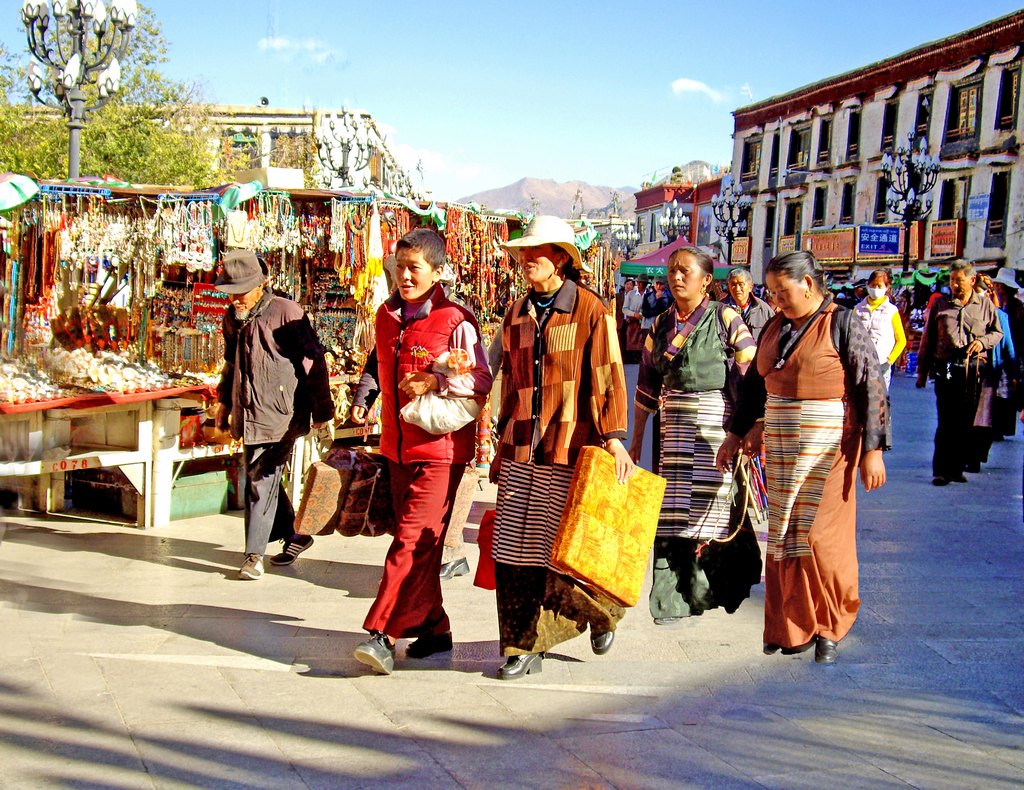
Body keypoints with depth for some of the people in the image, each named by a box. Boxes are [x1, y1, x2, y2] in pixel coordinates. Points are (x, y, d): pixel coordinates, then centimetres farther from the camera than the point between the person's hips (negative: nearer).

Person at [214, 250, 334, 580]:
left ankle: (254, 555, 0)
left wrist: (322, 410, -11)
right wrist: (225, 401, 22)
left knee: (262, 482, -7)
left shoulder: (285, 312, -13)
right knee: (257, 479, 14)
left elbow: (313, 361, -11)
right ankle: (293, 535, 31)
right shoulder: (233, 318, 10)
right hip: (248, 414, 8)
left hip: (279, 414, -8)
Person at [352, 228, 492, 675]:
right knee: (418, 543, 11)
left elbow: (482, 381, -9)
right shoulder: (386, 317, 11)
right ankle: (435, 629, 22)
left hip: (440, 448, -7)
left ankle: (383, 635, -12)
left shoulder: (455, 322, -9)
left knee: (413, 542, -11)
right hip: (398, 447, 7)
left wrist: (435, 382, -20)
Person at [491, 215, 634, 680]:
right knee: (513, 549, 1)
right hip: (522, 451, 5)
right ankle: (524, 647, 11)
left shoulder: (591, 311, -4)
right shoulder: (517, 315, 13)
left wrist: (613, 437, -15)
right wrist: (503, 445, 20)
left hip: (571, 450, -5)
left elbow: (607, 379, -6)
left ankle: (601, 610, 28)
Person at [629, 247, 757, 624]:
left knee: (713, 499, -1)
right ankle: (673, 598, 5)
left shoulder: (724, 318, -1)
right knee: (673, 506, 0)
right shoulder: (661, 325, 12)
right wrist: (636, 439, 16)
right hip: (674, 421, 4)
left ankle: (703, 589, 14)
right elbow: (647, 385, 17)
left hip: (717, 417, -4)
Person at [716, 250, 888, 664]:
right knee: (783, 534, 7)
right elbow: (754, 383, 18)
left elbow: (871, 386, -10)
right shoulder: (775, 327, 10)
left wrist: (872, 449, -14)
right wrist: (736, 434, 18)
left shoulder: (842, 324, -7)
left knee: (821, 534, -4)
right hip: (781, 442, 6)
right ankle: (790, 626, 17)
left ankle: (829, 628, 12)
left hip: (829, 443, -6)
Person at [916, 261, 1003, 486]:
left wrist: (983, 341, -6)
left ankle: (957, 467, 16)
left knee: (966, 422, 6)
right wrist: (922, 371, 7)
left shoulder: (985, 305, 8)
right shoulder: (940, 304, 6)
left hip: (974, 369, 2)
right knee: (946, 422, -6)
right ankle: (941, 470, -3)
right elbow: (927, 339, 9)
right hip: (946, 368, -2)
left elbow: (997, 332, 17)